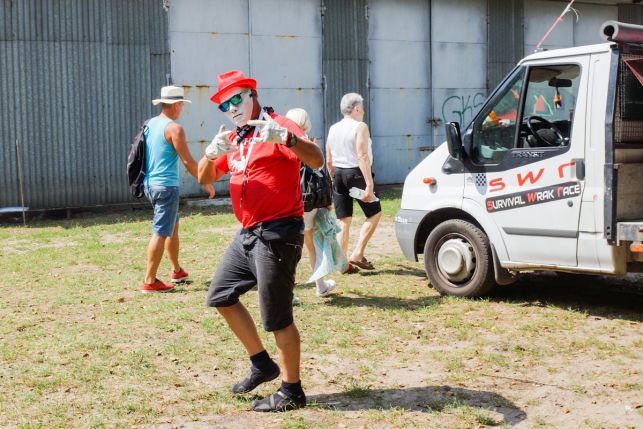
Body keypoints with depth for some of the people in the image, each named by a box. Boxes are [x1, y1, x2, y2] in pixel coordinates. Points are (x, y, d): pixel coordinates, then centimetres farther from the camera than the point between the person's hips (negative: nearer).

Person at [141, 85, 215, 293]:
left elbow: (143, 155, 20)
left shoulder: (150, 125, 11)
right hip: (166, 186, -9)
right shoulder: (174, 128, -14)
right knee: (161, 233, -6)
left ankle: (177, 271, 31)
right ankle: (150, 281, -5)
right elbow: (188, 161, -14)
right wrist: (206, 183, -3)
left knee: (173, 226, 21)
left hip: (150, 184, 9)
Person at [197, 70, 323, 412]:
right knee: (221, 296, 17)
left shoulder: (277, 126, -10)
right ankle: (262, 365, 26)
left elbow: (316, 159, -25)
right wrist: (212, 153, -8)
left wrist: (283, 137, -41)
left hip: (277, 233, -10)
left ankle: (291, 391, 10)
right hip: (249, 233, 10)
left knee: (277, 317, -5)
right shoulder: (234, 139, 16)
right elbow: (205, 179, 13)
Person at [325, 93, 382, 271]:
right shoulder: (360, 127, -9)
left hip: (338, 174, 6)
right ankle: (357, 254, -2)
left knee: (344, 220, 10)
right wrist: (369, 184, -22)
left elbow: (329, 160, 13)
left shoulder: (333, 129, 11)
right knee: (374, 213, 8)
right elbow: (362, 156, -19)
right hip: (355, 173, -6)